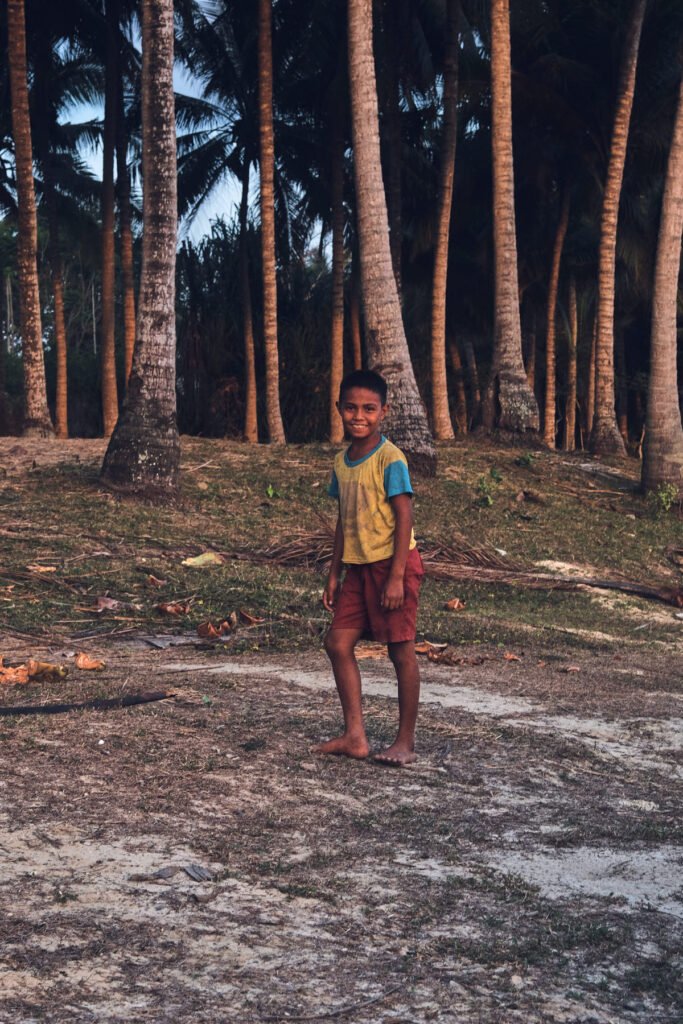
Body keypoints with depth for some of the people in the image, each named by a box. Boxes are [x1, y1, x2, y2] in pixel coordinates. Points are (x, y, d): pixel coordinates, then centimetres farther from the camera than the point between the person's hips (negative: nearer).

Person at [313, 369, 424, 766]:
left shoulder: (390, 459, -13)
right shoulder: (342, 463, 10)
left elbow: (404, 518, -15)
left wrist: (396, 577, -19)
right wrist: (334, 574, 17)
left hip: (393, 564, -8)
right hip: (358, 567, 8)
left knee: (401, 651, 0)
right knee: (338, 642, 3)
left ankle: (406, 741, 10)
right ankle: (355, 736, 10)